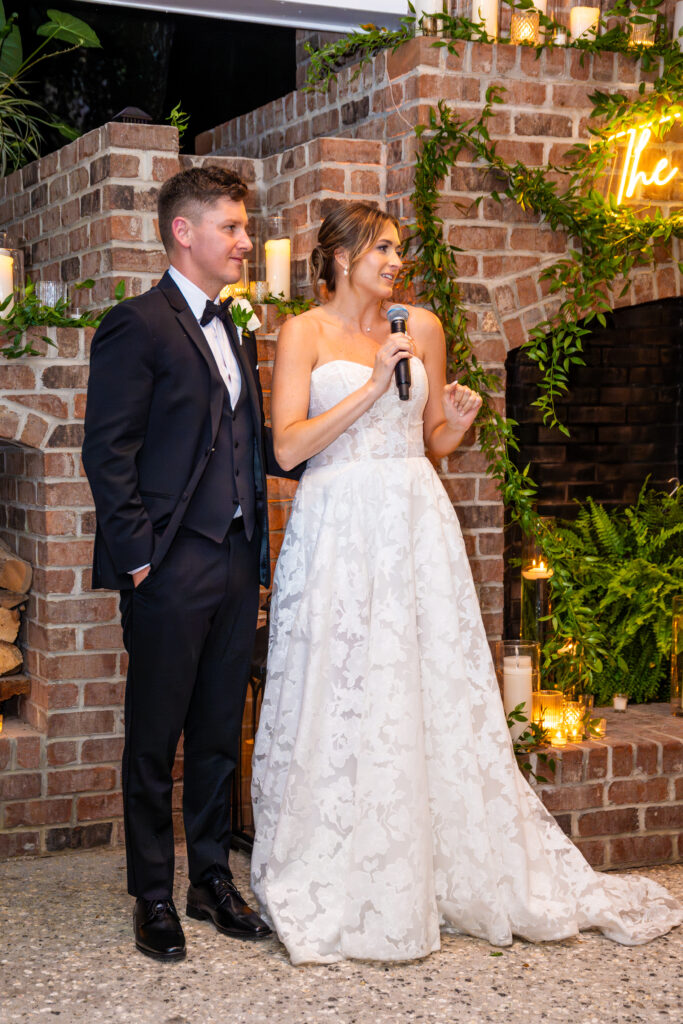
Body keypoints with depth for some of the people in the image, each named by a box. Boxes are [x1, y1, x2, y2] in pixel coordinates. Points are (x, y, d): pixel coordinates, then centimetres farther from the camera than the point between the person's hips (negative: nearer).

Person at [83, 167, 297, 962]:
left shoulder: (234, 332, 17)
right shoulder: (136, 327, -8)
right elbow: (107, 452, -12)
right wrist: (137, 554, -16)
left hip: (237, 565, 7)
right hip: (172, 568, -7)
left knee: (220, 734, 15)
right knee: (155, 739, 4)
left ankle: (213, 880, 27)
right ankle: (153, 899, 16)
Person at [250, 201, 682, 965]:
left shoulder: (422, 328, 12)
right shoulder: (305, 334, 2)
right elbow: (287, 446, -9)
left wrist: (457, 421, -2)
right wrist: (373, 385, -13)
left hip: (414, 525, 3)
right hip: (336, 529, -3)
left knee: (435, 694, 3)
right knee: (336, 704, -1)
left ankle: (458, 877, 17)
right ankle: (328, 890, 12)